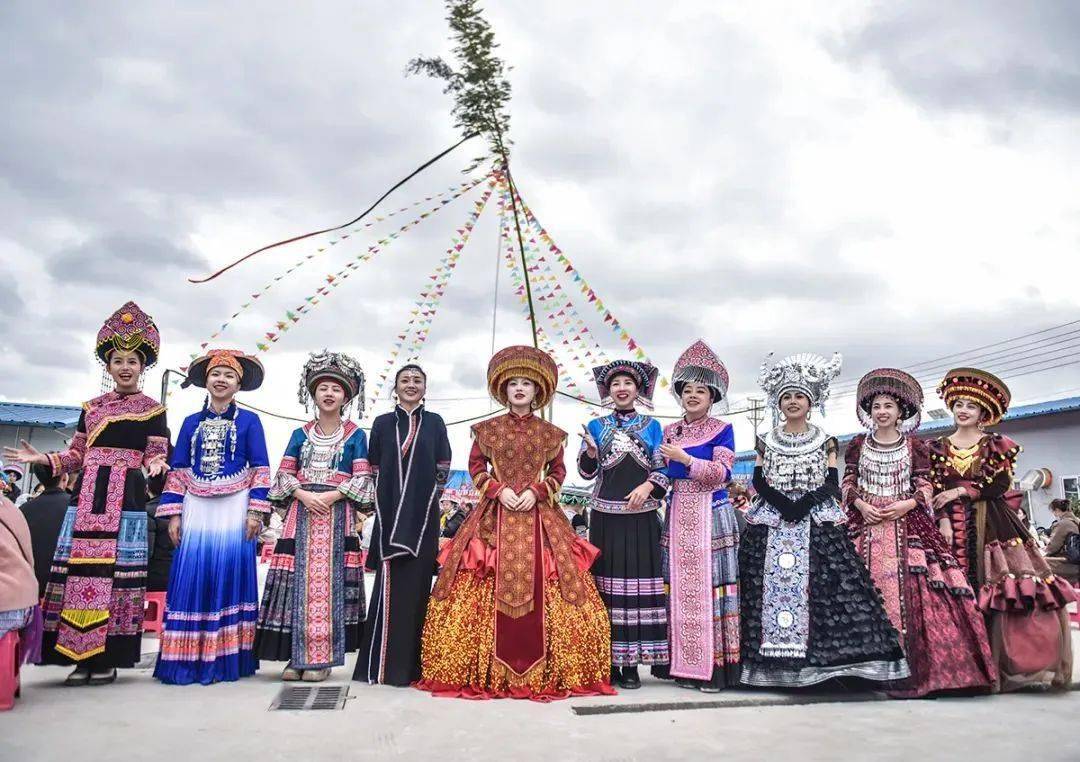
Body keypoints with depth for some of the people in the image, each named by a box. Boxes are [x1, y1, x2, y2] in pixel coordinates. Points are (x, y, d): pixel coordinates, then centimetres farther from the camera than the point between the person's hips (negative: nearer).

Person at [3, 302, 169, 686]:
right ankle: (81, 655, 7)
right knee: (79, 567, 0)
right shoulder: (91, 407, 17)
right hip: (87, 494, 4)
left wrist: (156, 466, -20)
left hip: (126, 496, -4)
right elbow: (77, 454, 18)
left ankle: (108, 657, 2)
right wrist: (43, 458, 4)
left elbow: (156, 454, 1)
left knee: (118, 569, -5)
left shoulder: (152, 409, 5)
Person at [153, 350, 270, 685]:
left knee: (230, 575, -3)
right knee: (191, 577, -2)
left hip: (234, 509, -2)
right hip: (196, 509, 2)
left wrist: (256, 510, -8)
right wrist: (173, 513, 2)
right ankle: (186, 659, 6)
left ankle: (226, 660, 5)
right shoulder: (191, 422, 13)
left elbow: (260, 469, 1)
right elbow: (178, 470, 11)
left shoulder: (249, 421, 6)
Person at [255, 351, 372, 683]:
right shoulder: (300, 434, 14)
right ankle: (296, 655, 5)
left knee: (331, 579, -6)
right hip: (301, 511, 2)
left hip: (338, 514, -2)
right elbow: (284, 474, 9)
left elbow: (362, 478, 0)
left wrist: (331, 495, -13)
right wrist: (302, 494, -10)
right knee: (297, 579, -3)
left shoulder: (355, 435, 7)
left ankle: (322, 657, 0)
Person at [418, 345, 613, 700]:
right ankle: (487, 672, 4)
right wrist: (499, 489, -8)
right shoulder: (487, 429, 8)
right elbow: (475, 467, 7)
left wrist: (536, 492, -9)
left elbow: (558, 472, 8)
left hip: (538, 516, 0)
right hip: (494, 516, 0)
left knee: (541, 589, -5)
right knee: (491, 593, -5)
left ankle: (544, 671, 5)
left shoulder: (550, 433, 9)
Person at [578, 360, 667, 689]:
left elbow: (661, 468, 7)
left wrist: (648, 486, -12)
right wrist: (590, 454, -15)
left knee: (639, 581, -3)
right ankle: (608, 661, 8)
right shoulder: (596, 425, 11)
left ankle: (632, 662, 5)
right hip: (606, 513, 0)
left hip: (641, 514, 0)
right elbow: (586, 472, 5)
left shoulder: (651, 426, 11)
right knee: (606, 583, 0)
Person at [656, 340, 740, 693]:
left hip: (711, 515, -4)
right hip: (677, 514, 4)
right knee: (679, 585, 3)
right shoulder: (668, 432, 15)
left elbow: (722, 472, -8)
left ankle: (713, 666, 1)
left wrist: (685, 458, -15)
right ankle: (684, 664, 11)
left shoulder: (722, 430, 2)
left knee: (709, 585, -6)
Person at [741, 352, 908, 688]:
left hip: (817, 520, -1)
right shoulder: (767, 441, 12)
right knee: (768, 581, -7)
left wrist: (807, 501, -14)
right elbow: (758, 481, 5)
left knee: (821, 581, -12)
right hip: (771, 520, 1)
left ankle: (821, 659, -6)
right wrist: (781, 501, -11)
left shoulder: (824, 441, 9)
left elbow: (832, 482, 2)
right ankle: (772, 661, -1)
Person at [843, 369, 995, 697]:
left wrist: (906, 504, -12)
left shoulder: (915, 446, 8)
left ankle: (912, 665, -6)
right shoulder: (857, 445, 11)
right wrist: (861, 505, -9)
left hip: (908, 523, 0)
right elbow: (847, 484, 9)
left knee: (910, 587, -11)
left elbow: (925, 487, 5)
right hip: (865, 523, 1)